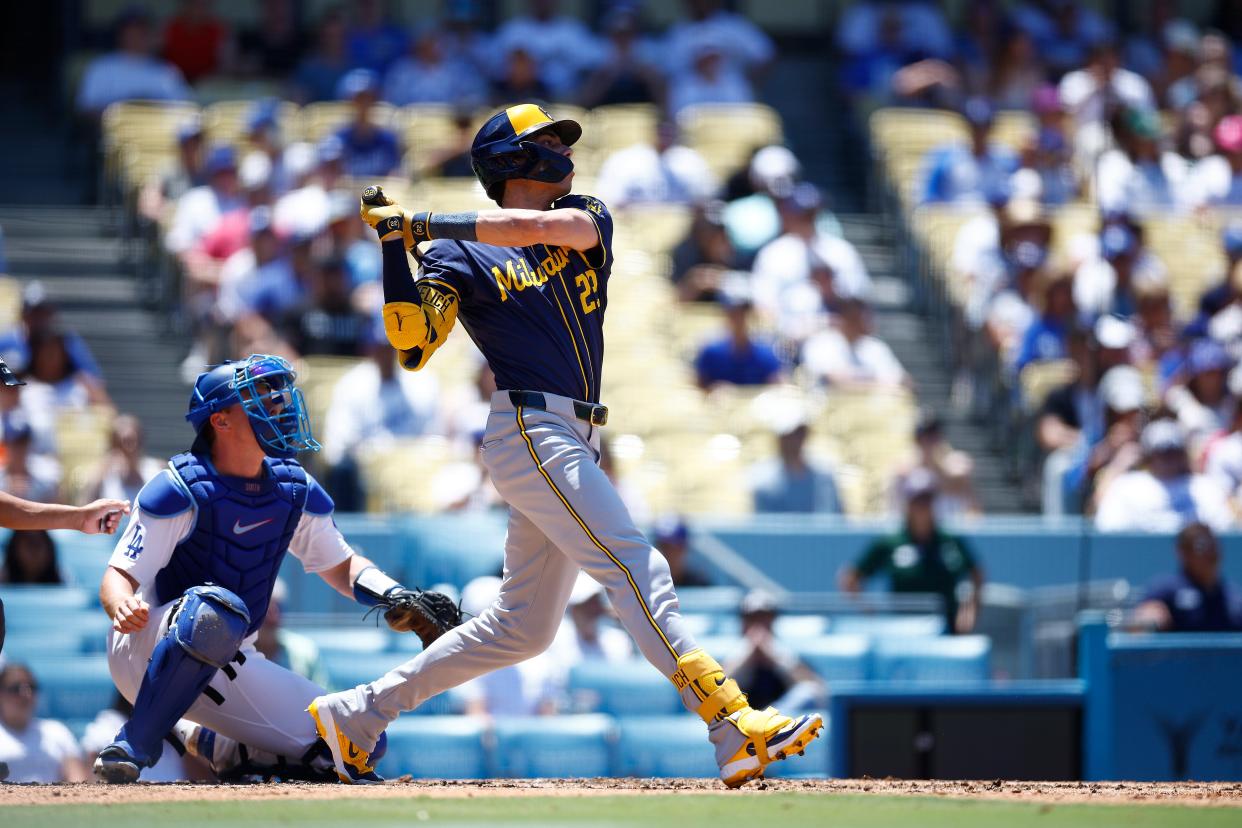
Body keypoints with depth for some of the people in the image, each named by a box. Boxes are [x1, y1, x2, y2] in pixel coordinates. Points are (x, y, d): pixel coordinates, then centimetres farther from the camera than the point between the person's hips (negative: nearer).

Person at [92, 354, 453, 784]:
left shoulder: (295, 491, 3)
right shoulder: (181, 489, -16)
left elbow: (341, 566, 16)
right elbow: (119, 575, -19)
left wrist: (397, 597, -4)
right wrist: (122, 607, -43)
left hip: (226, 664, 7)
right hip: (148, 650, -7)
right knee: (215, 609, -42)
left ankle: (205, 743, 16)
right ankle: (132, 747, -30)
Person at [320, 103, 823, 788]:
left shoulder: (588, 219, 16)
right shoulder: (462, 257, 2)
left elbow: (550, 227, -8)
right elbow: (412, 346, -9)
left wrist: (426, 224, -11)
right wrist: (396, 246, -11)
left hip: (571, 446, 7)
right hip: (528, 431, -7)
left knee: (522, 626, 10)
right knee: (634, 570, -18)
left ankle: (358, 712, 18)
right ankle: (735, 731, -29)